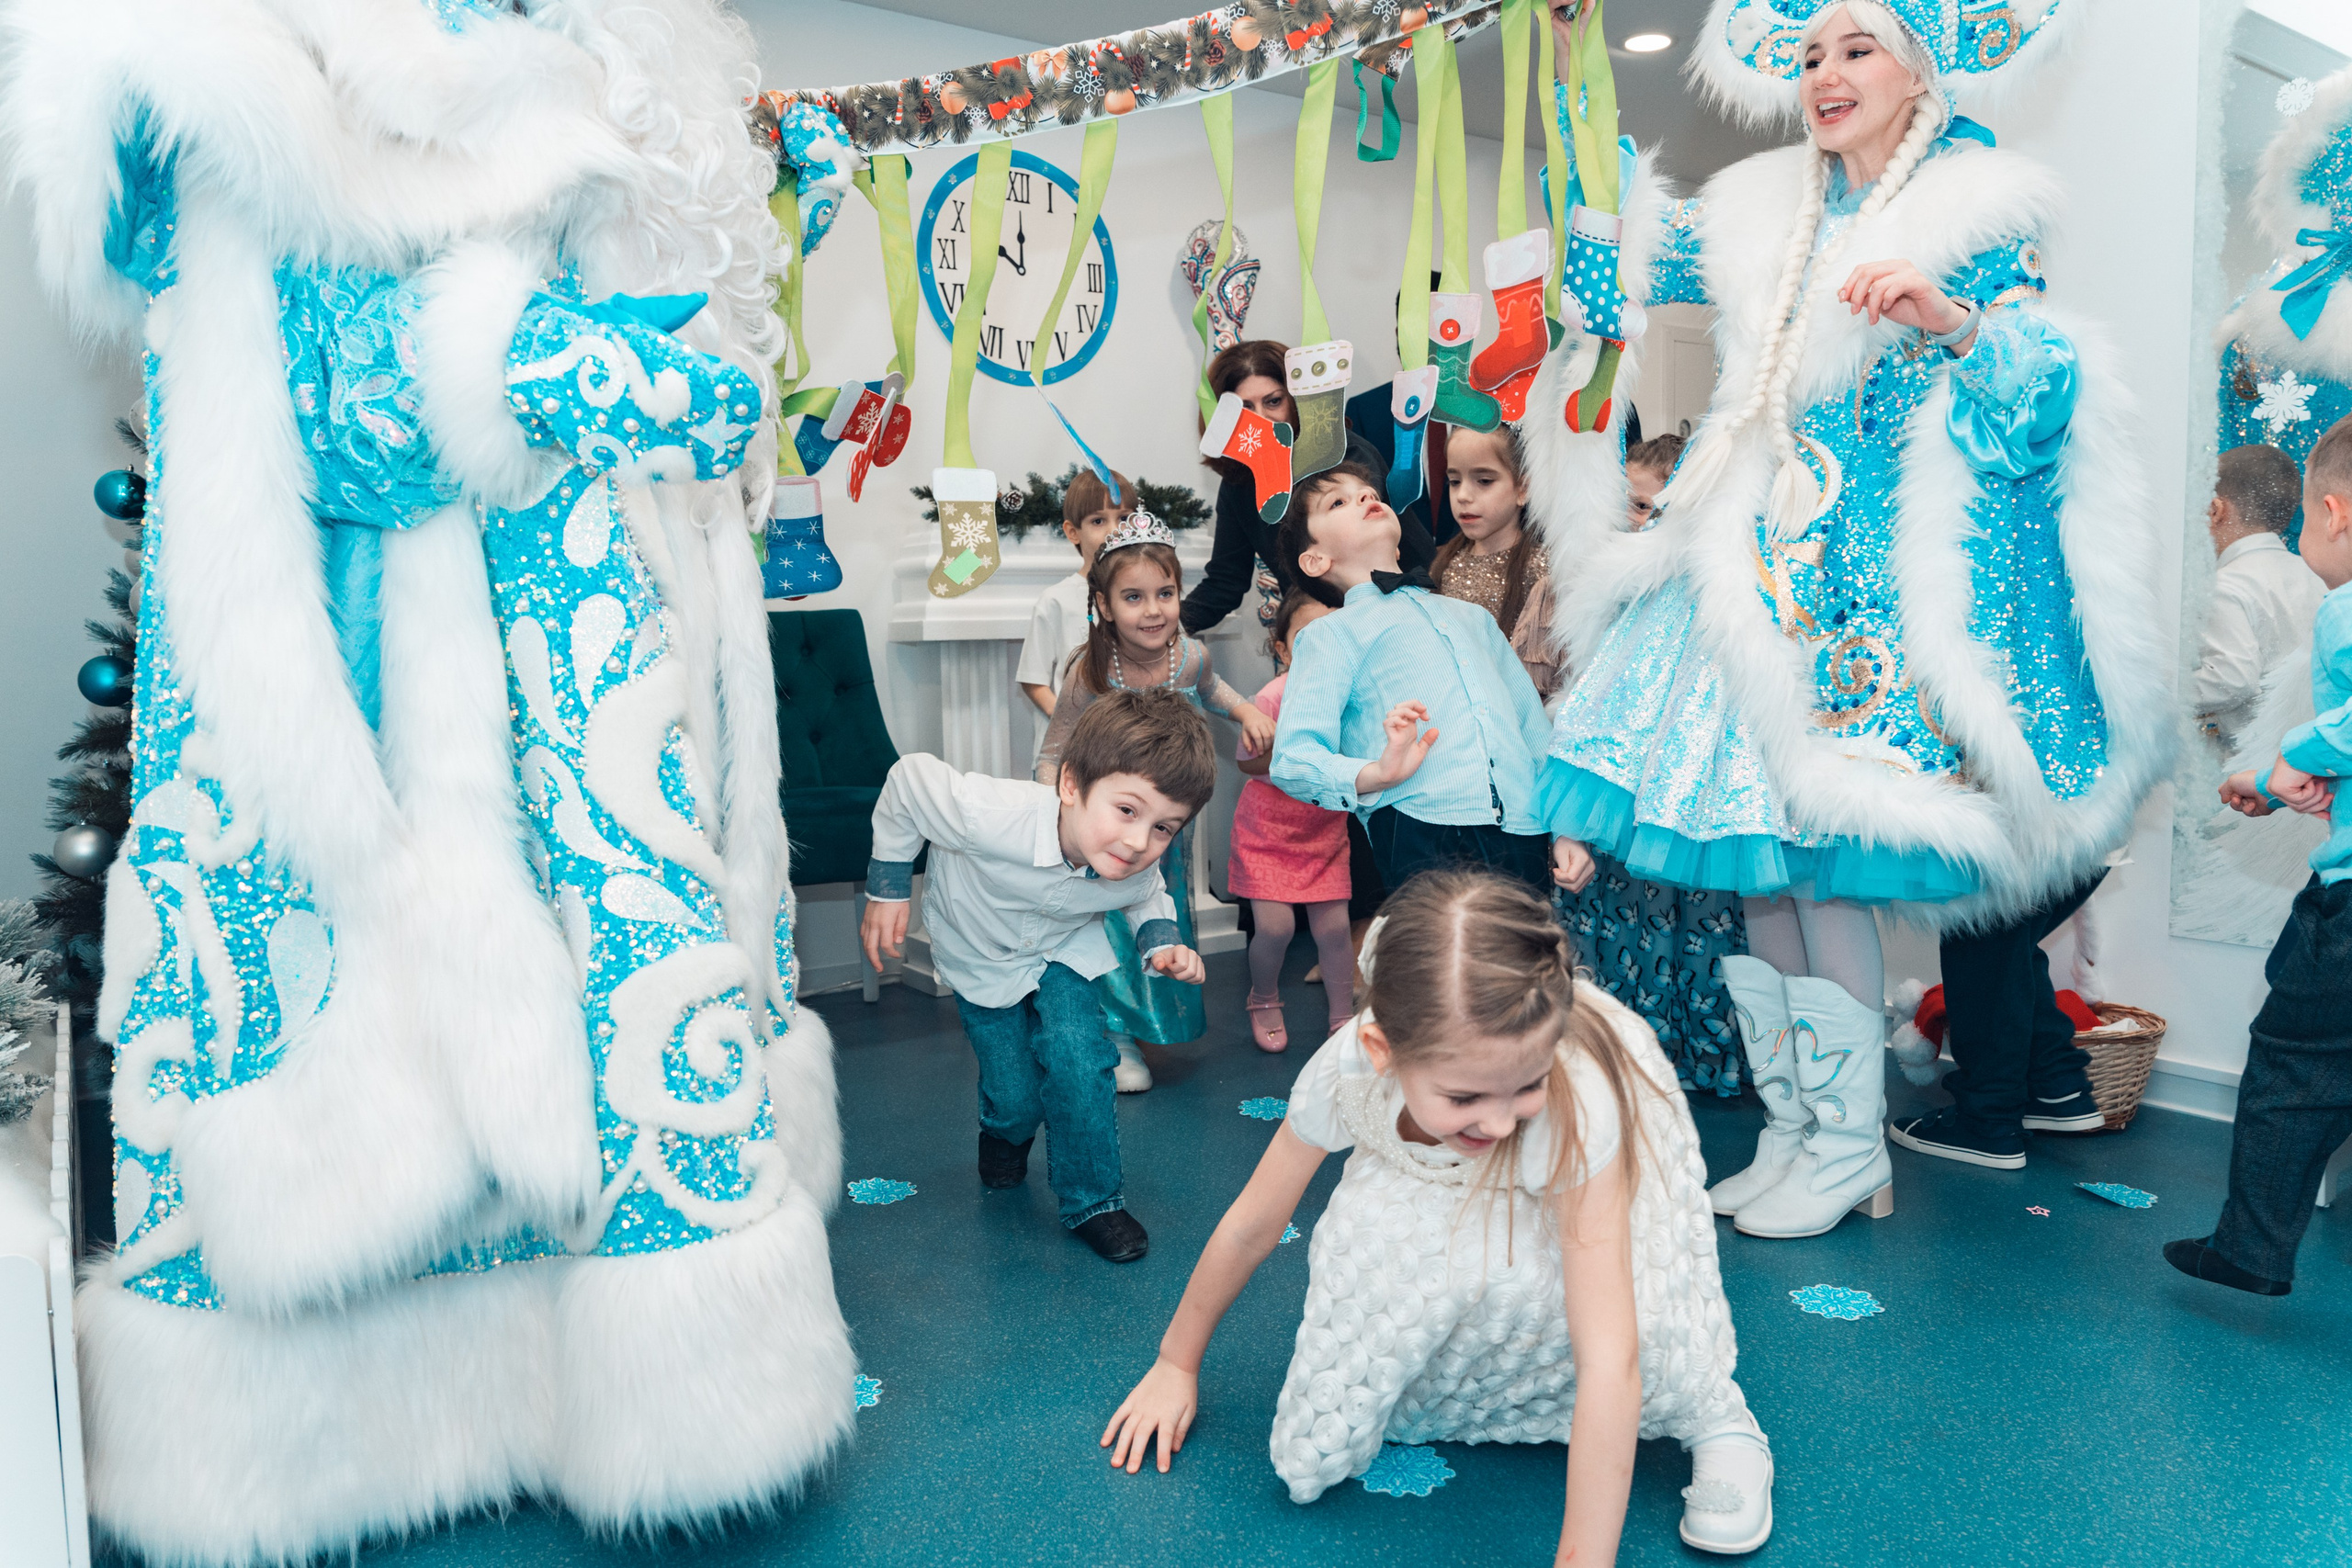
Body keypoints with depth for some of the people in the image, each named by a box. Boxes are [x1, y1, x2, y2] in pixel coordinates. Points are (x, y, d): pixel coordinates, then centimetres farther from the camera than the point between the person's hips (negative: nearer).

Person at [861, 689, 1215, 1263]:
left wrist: (1162, 943, -21)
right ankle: (1005, 1134, 42)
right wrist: (888, 889, -18)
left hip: (1065, 951, 2)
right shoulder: (992, 816, -46)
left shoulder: (1140, 868, -30)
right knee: (1016, 1095, 2)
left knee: (1080, 1063, -16)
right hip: (981, 957, -2)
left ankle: (1092, 1202, 9)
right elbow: (910, 778, -27)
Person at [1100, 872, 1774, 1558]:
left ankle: (1710, 1408, -11)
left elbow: (1609, 1355, -43)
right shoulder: (1344, 1073, -34)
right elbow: (1251, 1224, -16)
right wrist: (1175, 1363, -4)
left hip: (1611, 1165, -2)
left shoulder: (1578, 1098, -43)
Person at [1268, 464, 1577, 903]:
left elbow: (1536, 729, 29)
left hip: (1524, 834, 5)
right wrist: (1375, 774, -20)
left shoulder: (1473, 617, 30)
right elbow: (1292, 759, -1)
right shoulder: (1331, 633, 11)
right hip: (1424, 836, -5)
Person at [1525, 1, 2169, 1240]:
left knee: (1820, 858, -11)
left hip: (1873, 583, -5)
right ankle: (1789, 1135, 14)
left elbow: (2041, 395, -4)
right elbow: (1620, 262, 22)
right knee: (1754, 860, 2)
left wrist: (1953, 320, -23)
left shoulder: (1980, 218, 3)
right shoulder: (1758, 214, 17)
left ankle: (1847, 1149, 4)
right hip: (1755, 565, 5)